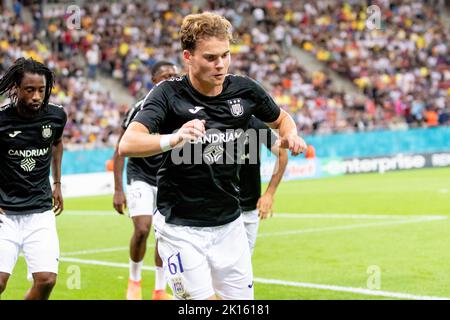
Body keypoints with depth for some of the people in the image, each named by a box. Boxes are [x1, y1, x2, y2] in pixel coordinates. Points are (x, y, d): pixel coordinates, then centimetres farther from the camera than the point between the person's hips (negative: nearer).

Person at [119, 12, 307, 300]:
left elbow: (281, 118, 18)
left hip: (230, 225, 5)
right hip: (181, 229, -4)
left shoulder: (245, 90, -2)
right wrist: (174, 139, -47)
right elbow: (127, 144, -28)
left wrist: (290, 135, -6)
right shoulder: (169, 94, -14)